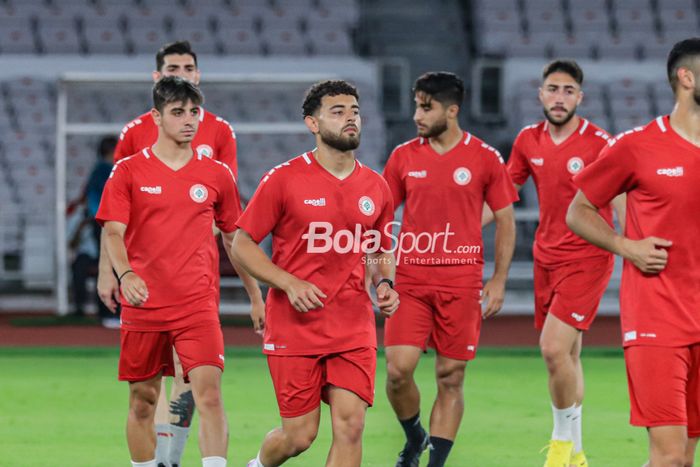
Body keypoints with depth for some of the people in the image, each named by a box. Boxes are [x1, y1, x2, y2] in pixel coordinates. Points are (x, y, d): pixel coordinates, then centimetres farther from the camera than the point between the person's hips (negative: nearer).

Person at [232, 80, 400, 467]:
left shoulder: (375, 188, 7)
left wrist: (384, 283, 1)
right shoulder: (284, 179, -6)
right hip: (294, 326, -3)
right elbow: (242, 245, -3)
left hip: (353, 327, 3)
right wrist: (290, 283, -16)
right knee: (300, 435, 1)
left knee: (350, 425, -10)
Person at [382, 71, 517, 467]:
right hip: (410, 280, 1)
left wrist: (499, 281, -1)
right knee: (399, 368, -9)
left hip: (461, 282, -1)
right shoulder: (404, 157, 6)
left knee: (451, 378, 1)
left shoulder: (484, 159, 0)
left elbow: (506, 221, 5)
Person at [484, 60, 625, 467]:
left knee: (554, 347, -17)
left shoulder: (598, 143, -12)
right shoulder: (529, 141, 4)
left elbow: (622, 205, -15)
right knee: (567, 355, 11)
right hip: (547, 256, 6)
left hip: (587, 257, -6)